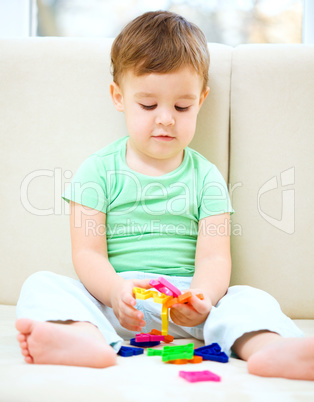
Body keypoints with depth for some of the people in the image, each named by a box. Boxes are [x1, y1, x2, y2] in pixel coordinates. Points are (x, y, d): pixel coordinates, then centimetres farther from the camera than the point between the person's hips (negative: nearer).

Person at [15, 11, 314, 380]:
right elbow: (88, 253, -4)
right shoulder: (98, 170, 5)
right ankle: (85, 337, -52)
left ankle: (267, 347, -55)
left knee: (253, 299, -23)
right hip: (111, 299, 0)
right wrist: (116, 291, -26)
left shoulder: (205, 176, 7)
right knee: (41, 284, -23)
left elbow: (214, 257, -3)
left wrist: (201, 298, -26)